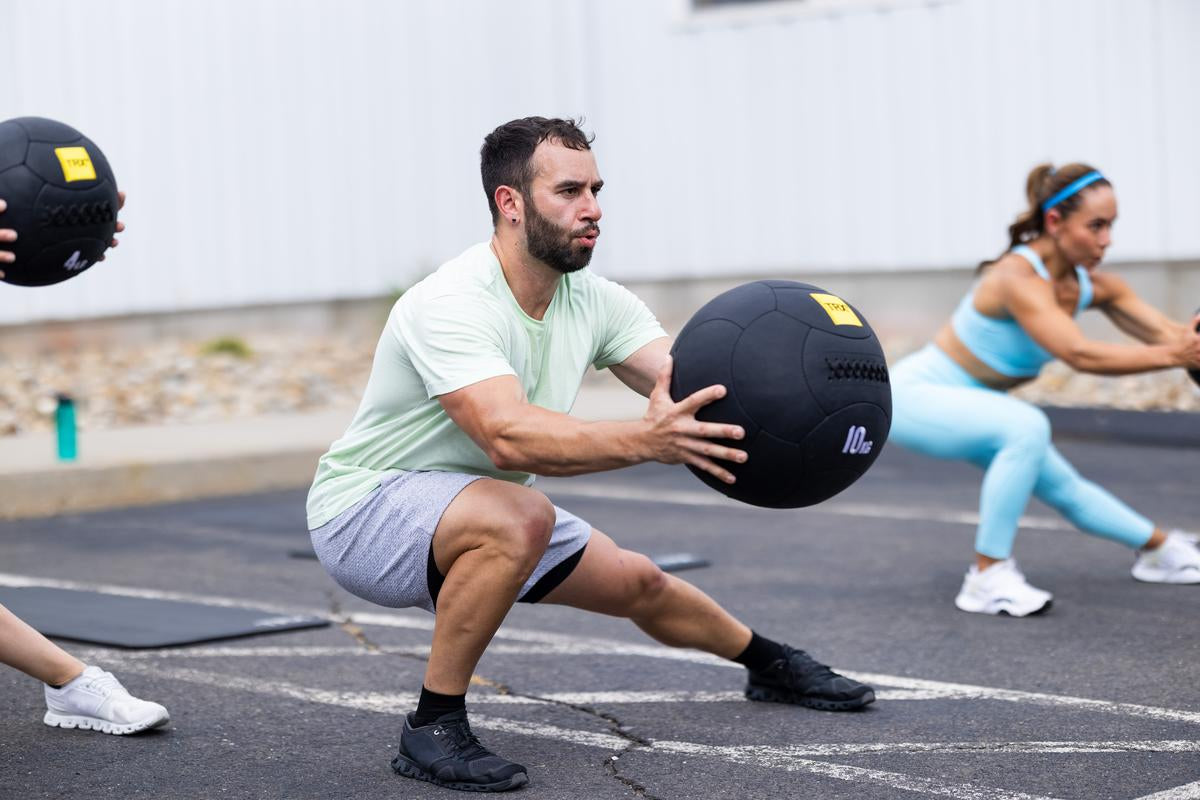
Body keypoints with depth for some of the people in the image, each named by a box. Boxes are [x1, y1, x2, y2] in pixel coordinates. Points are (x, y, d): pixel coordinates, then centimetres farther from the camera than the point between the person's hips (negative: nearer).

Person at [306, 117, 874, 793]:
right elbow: (508, 436, -46)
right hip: (364, 510, -8)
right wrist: (644, 441, -59)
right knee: (519, 517, -37)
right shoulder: (451, 305, -31)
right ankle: (432, 727, -24)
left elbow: (691, 388, -15)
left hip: (479, 514, 8)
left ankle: (771, 665, 45)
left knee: (637, 582, 16)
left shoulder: (595, 302, -6)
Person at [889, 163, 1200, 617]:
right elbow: (1080, 354, -43)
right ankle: (987, 578, -24)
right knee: (1028, 427, -33)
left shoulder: (1093, 286, -7)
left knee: (1064, 488, 18)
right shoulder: (1019, 278, -32)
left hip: (966, 405, 8)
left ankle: (1160, 549, 42)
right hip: (916, 395, -8)